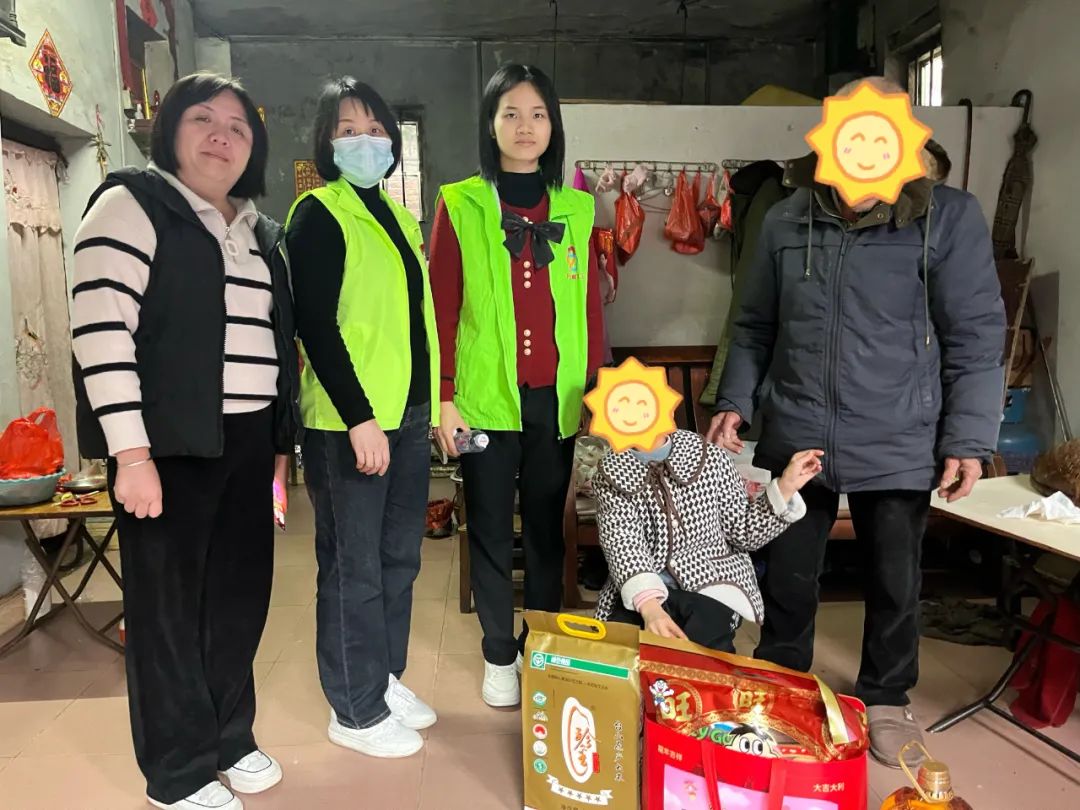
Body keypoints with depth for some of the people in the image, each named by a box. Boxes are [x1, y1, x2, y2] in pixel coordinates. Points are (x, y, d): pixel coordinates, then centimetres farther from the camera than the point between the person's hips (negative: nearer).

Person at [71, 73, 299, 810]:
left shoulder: (260, 231, 18)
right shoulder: (132, 204, -4)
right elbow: (101, 331, -14)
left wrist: (282, 439, 15)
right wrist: (131, 452, -19)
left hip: (248, 440, 7)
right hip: (172, 442, -6)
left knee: (241, 595, 12)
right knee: (169, 604, 5)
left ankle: (229, 739, 32)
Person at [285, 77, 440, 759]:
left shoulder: (400, 218, 17)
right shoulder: (318, 214, -6)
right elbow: (315, 325, -15)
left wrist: (435, 402, 16)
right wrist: (359, 419, -20)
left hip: (409, 415, 8)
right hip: (349, 422, -7)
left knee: (399, 559, 15)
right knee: (355, 569, 3)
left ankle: (386, 677, 33)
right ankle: (356, 711, 19)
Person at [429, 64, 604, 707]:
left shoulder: (575, 209, 8)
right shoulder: (460, 205, 0)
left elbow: (591, 306, 8)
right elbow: (443, 308, -1)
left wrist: (597, 388, 6)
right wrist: (445, 396, -5)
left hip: (557, 397, 2)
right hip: (486, 394, -2)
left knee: (547, 527, 12)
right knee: (491, 530, 9)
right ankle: (500, 656, 26)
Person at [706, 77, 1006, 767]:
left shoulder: (950, 218, -7)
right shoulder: (786, 222, 1)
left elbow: (976, 340, -6)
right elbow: (756, 328, 10)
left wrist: (969, 441, -10)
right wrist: (736, 403, 1)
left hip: (899, 448, -1)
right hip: (794, 441, 2)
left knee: (895, 583, 14)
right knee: (788, 576, 14)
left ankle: (886, 700, 38)